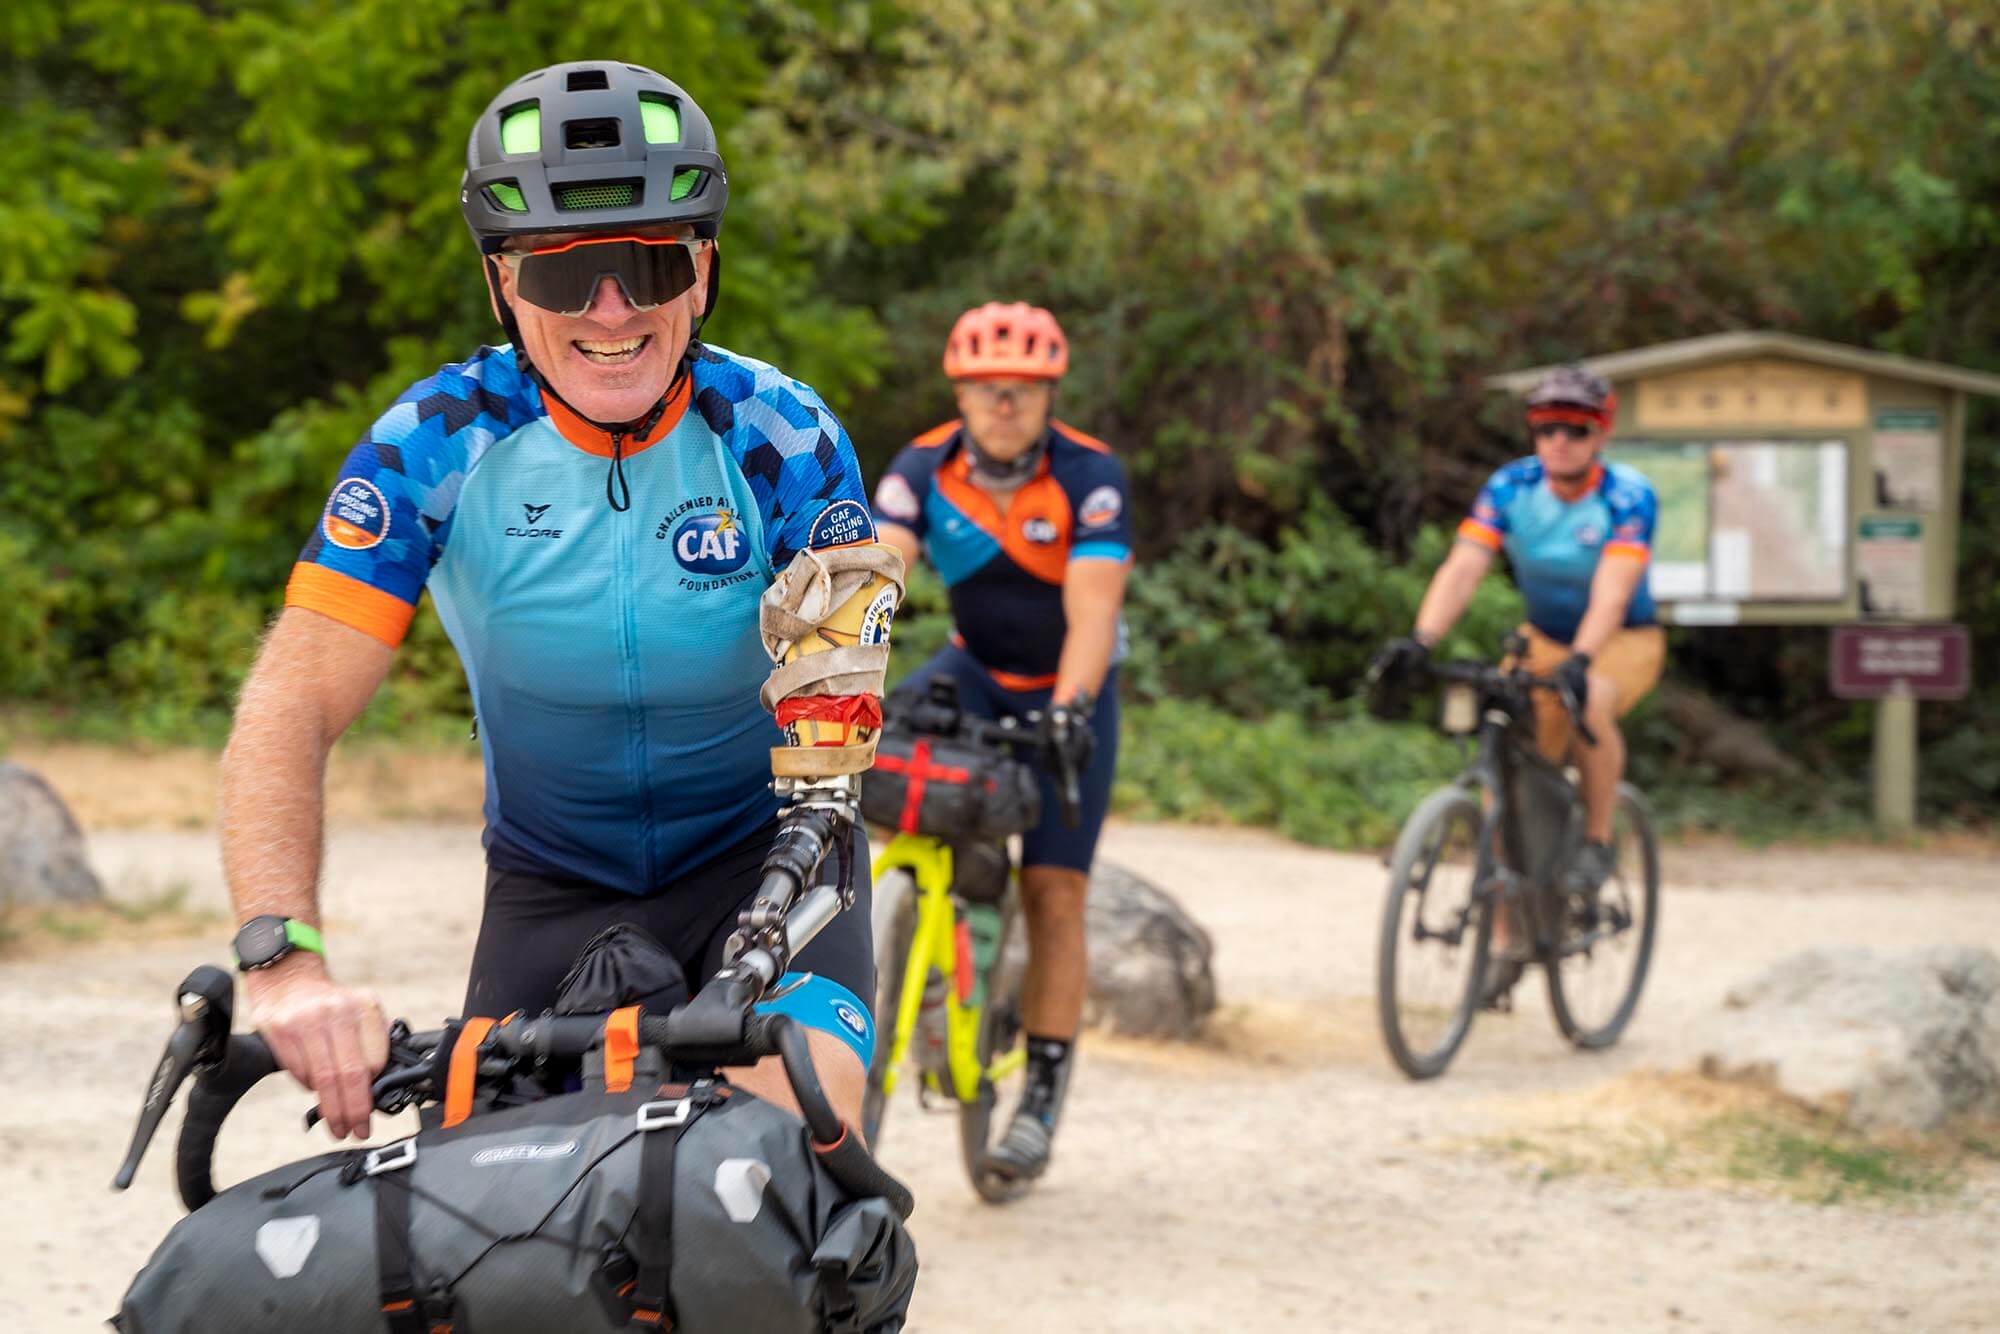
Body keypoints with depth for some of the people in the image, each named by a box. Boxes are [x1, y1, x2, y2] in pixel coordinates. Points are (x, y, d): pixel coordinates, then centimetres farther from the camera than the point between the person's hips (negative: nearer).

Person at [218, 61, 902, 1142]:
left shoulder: (779, 433, -17)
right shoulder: (436, 443, -16)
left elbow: (837, 697, -25)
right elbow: (293, 706, -22)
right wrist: (284, 958, -40)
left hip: (764, 851, -1)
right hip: (550, 880, 2)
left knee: (801, 1132, -26)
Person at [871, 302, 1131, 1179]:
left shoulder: (1089, 475, -24)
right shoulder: (924, 469, -16)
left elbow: (1093, 611, -33)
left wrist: (1068, 708, -49)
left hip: (1066, 689, -3)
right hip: (977, 670, 3)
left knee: (1053, 891, -7)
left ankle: (1043, 1097, 3)